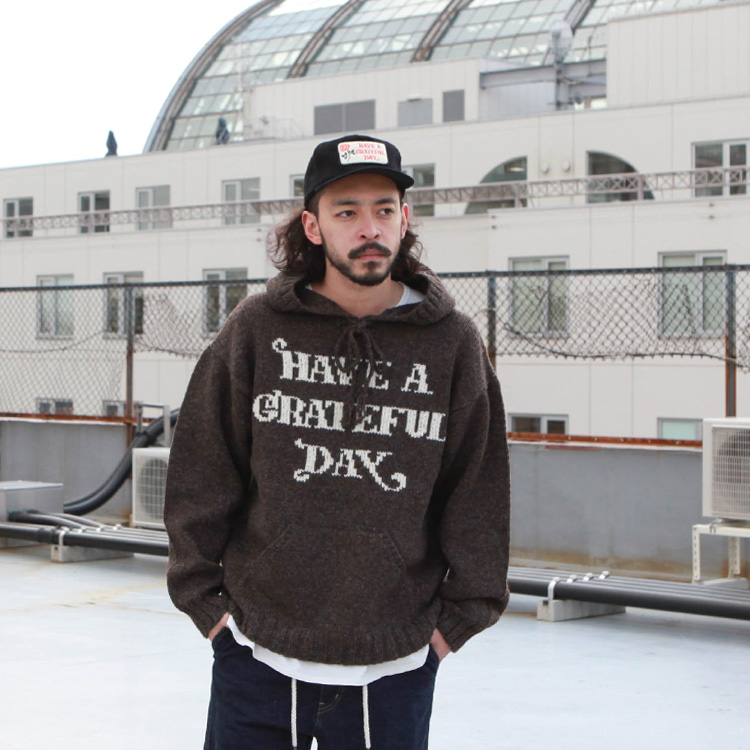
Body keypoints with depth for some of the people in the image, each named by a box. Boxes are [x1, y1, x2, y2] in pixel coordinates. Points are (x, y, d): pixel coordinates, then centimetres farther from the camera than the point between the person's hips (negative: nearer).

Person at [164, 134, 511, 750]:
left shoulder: (453, 344, -1)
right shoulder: (257, 329, -2)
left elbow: (478, 491, 5)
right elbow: (202, 475, 3)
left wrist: (460, 614, 6)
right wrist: (205, 597, 3)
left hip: (394, 669, 0)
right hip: (257, 656, 0)